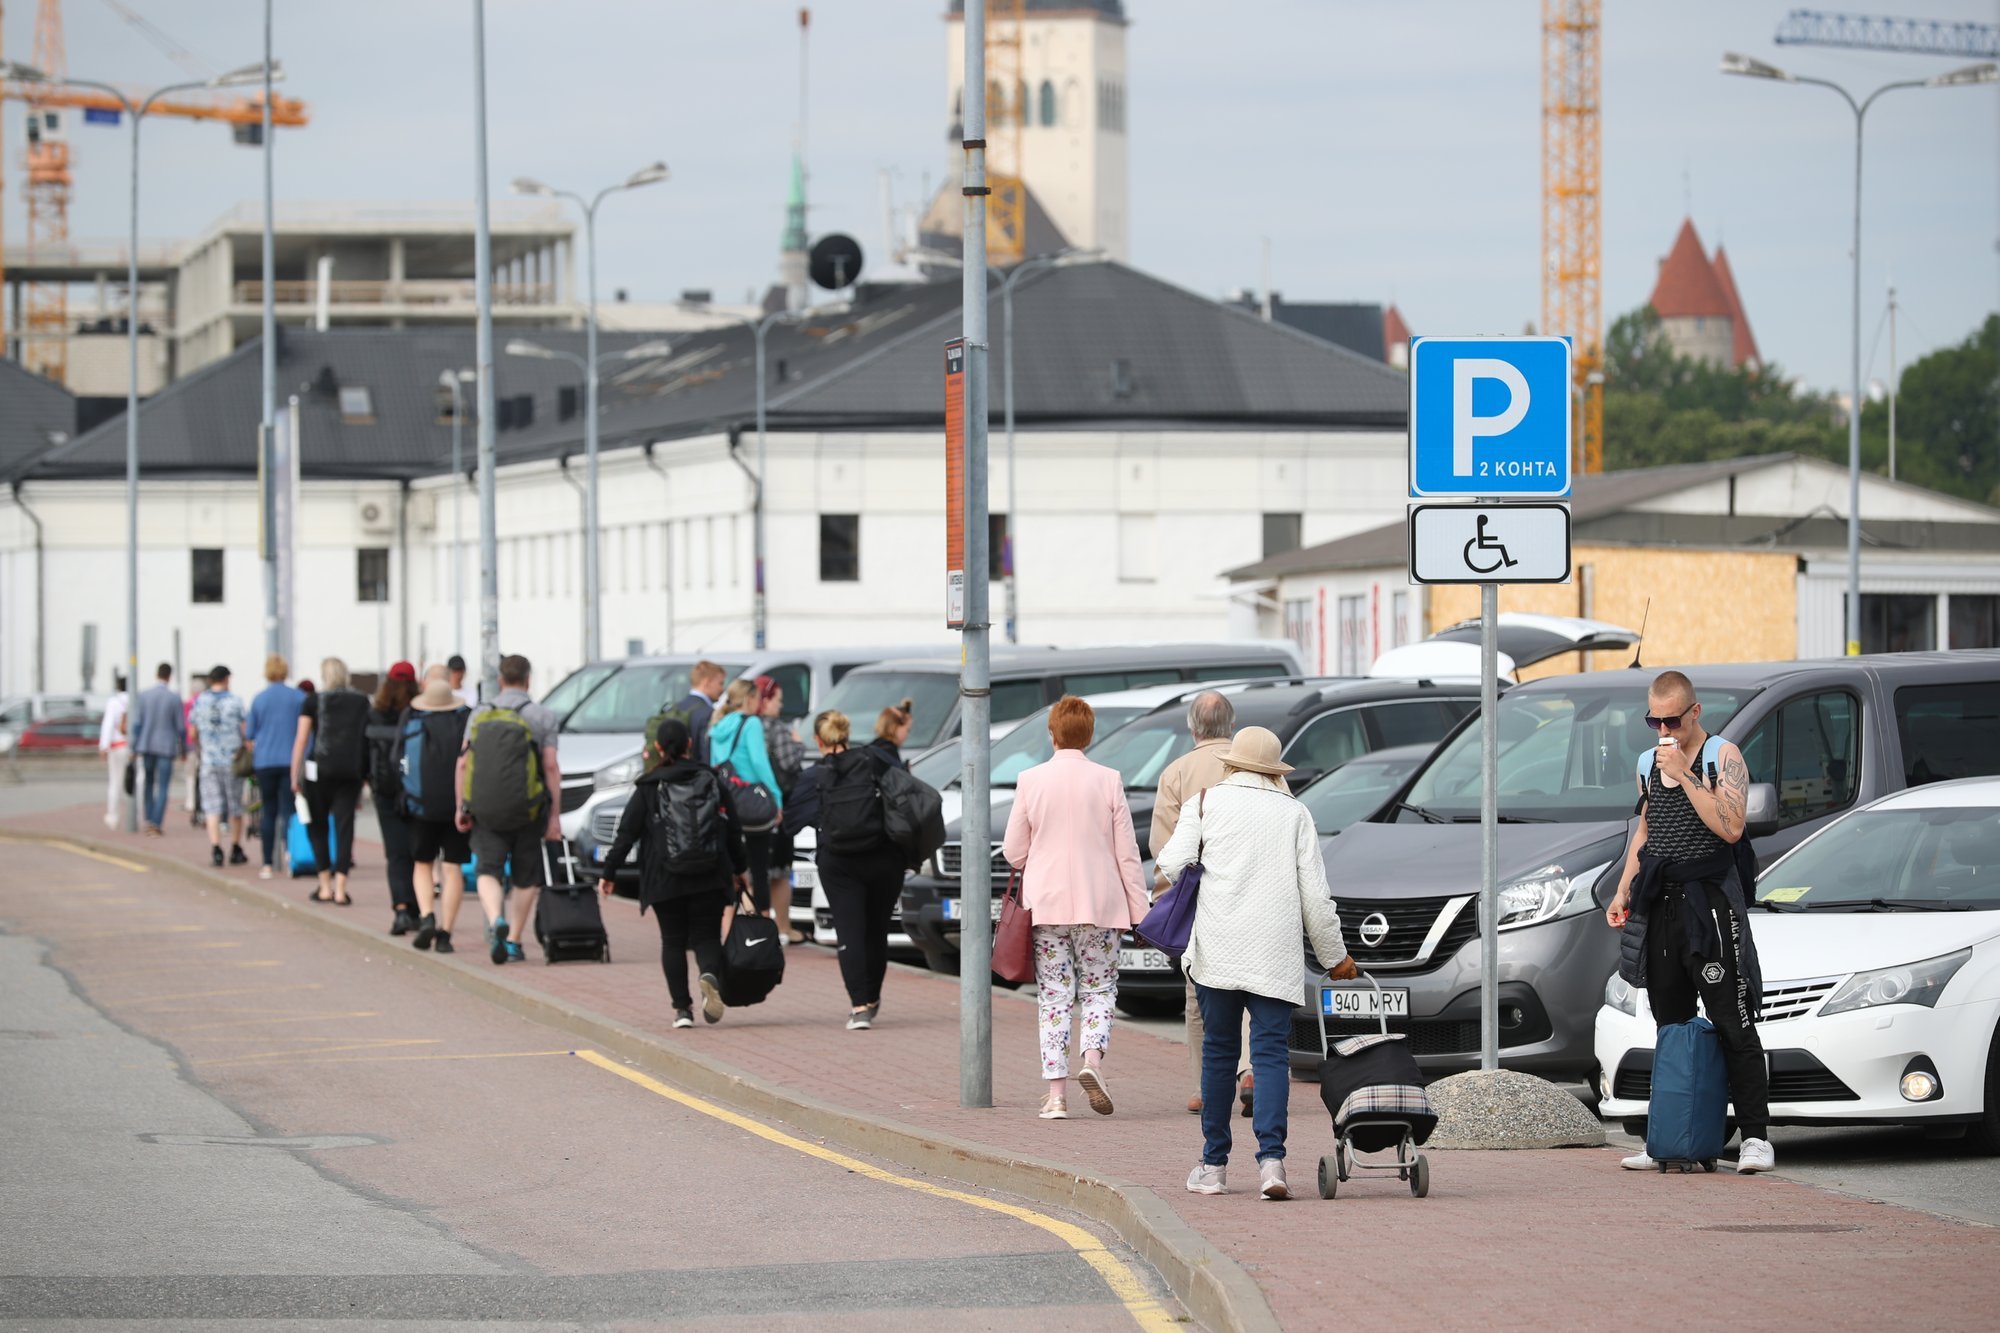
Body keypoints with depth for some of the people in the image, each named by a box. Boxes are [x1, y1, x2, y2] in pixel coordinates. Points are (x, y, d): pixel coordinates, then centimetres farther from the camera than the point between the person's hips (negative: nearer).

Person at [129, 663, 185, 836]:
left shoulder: (144, 696, -1)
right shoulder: (175, 699, -6)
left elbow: (136, 724, -3)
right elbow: (181, 727, -4)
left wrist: (134, 748, 3)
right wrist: (183, 748, 10)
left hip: (147, 746, 2)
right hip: (167, 748, -2)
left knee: (149, 784, 18)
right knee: (163, 788, 1)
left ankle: (149, 820, 11)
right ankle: (156, 824, -7)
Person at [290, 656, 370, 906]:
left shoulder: (313, 702, -1)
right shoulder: (362, 702, 6)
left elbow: (301, 740, -2)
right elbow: (369, 738, 7)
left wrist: (295, 775, 2)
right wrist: (366, 773, 14)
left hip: (320, 768, -2)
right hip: (351, 771, 2)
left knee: (317, 826, 12)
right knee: (344, 826, 2)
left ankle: (325, 887, 9)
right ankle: (340, 888, -5)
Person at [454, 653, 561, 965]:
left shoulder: (479, 715, 5)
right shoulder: (542, 717, -2)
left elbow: (463, 764, 2)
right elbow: (551, 768, -6)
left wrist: (461, 808, 8)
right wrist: (555, 816, -3)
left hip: (486, 809, 1)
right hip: (528, 810, -1)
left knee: (488, 871, 0)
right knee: (527, 877, 14)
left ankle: (496, 920, -28)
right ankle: (513, 940, 17)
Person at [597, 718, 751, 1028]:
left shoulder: (648, 788, -1)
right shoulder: (713, 782, 6)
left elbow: (626, 834, -2)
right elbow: (734, 831, 11)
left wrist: (608, 873, 6)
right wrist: (740, 869, 23)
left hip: (665, 881, -1)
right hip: (710, 880, 1)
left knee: (673, 941, 9)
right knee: (707, 936, 6)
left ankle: (682, 1008, 3)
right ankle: (711, 977, -26)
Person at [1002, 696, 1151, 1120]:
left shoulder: (1030, 781, -3)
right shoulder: (1108, 781, -4)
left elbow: (1013, 852, 2)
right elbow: (1127, 853, -2)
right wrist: (1139, 910, 4)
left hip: (1047, 905, 0)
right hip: (1100, 905, 0)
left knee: (1055, 997, 5)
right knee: (1098, 990, 11)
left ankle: (1056, 1095, -1)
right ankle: (1092, 1059, -16)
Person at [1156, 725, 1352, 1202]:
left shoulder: (1205, 803, 6)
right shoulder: (1294, 813, 8)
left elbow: (1172, 864, -4)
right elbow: (1315, 894, 7)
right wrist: (1335, 956, 17)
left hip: (1217, 948, 0)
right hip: (1276, 956, 0)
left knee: (1218, 1051, 8)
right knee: (1271, 1052, -3)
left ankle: (1214, 1166, 13)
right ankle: (1271, 1157, -19)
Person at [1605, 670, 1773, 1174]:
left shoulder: (1723, 756, -4)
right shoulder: (1648, 763, 15)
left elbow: (1730, 827, -17)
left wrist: (1685, 773, -19)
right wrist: (1623, 891, 17)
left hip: (1710, 902, -6)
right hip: (1659, 905, 6)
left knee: (1733, 1027, -9)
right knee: (1670, 1028, 7)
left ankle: (1755, 1136, -10)